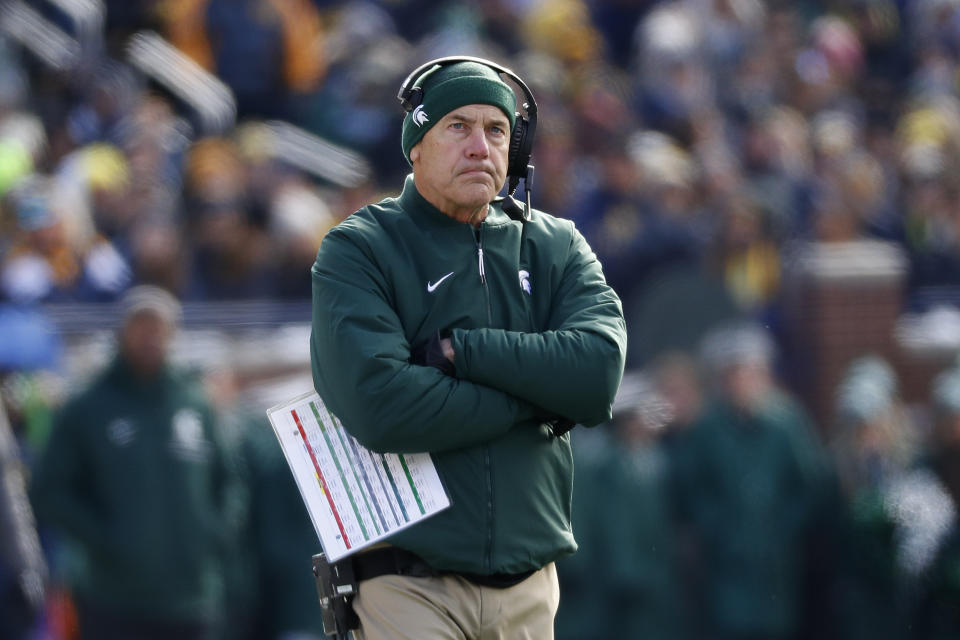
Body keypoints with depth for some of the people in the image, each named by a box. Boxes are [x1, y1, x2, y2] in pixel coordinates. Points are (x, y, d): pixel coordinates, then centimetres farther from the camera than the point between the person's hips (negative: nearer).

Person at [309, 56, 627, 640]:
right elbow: (378, 404, -18)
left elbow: (599, 374, -8)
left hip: (529, 585, 4)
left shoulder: (556, 247, 10)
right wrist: (535, 396, -10)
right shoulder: (357, 251, -2)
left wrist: (457, 349, -14)